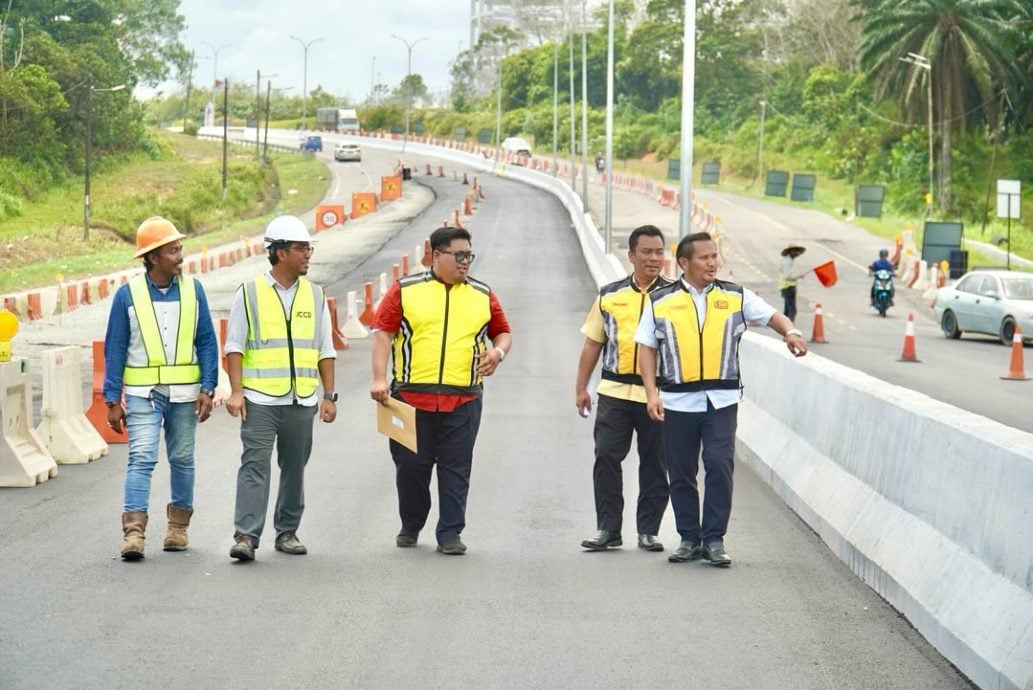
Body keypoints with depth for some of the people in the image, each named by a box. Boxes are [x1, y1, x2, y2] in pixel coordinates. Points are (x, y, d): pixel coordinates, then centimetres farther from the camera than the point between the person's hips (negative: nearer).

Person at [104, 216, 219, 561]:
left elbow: (207, 342, 6)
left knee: (182, 459, 10)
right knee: (141, 458, -12)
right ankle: (134, 532, -17)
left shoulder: (192, 289, 3)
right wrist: (113, 400, -4)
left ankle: (178, 526, 24)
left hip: (185, 393, 2)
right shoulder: (128, 294, -3)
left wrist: (208, 388, -3)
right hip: (143, 393, -2)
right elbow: (115, 349, 0)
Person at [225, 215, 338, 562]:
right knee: (255, 465, -10)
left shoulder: (315, 295, 11)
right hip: (259, 400, -4)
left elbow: (325, 351, 14)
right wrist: (235, 391, -9)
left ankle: (287, 532, 19)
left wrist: (329, 396, 9)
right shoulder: (250, 293, 0)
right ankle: (246, 536, -11)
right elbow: (234, 347, 0)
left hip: (302, 401, 4)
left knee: (294, 468, 9)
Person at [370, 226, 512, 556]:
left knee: (456, 468, 0)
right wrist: (379, 379, -10)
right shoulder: (405, 290, 4)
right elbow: (383, 332, 0)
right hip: (411, 396, -1)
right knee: (411, 465, 7)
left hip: (463, 400, 1)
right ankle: (410, 527, 24)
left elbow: (502, 331, 21)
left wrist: (498, 352, -2)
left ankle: (450, 534, 6)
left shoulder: (482, 295, 12)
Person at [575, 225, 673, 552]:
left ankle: (648, 530, 13)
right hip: (614, 390, 2)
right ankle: (608, 528, 6)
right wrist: (581, 387, 11)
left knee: (655, 464, 4)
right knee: (606, 457, -3)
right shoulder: (610, 295, 10)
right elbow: (593, 342, 14)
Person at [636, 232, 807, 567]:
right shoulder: (661, 302, 6)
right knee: (681, 473, 5)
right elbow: (647, 347, 7)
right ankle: (689, 539, 17)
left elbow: (771, 315, 9)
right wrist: (651, 391, -3)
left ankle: (714, 540, -4)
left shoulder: (736, 297, 7)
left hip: (721, 400, -1)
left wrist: (790, 331, -14)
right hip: (677, 400, 1)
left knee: (719, 465, -12)